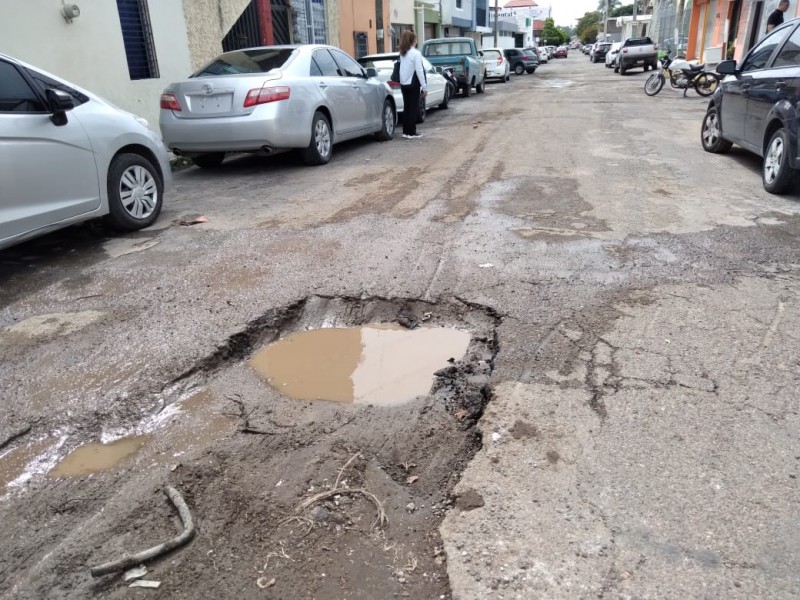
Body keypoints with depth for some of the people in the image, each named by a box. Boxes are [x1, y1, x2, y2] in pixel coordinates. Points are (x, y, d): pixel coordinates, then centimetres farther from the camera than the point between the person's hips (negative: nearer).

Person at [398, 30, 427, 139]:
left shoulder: (402, 53, 9)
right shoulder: (416, 53, -12)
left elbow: (402, 69, 3)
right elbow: (419, 71, -15)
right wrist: (424, 87, -12)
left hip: (403, 84, 7)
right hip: (413, 84, -7)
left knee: (407, 107, 12)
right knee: (413, 108, 0)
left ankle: (406, 131, 15)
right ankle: (411, 132, 2)